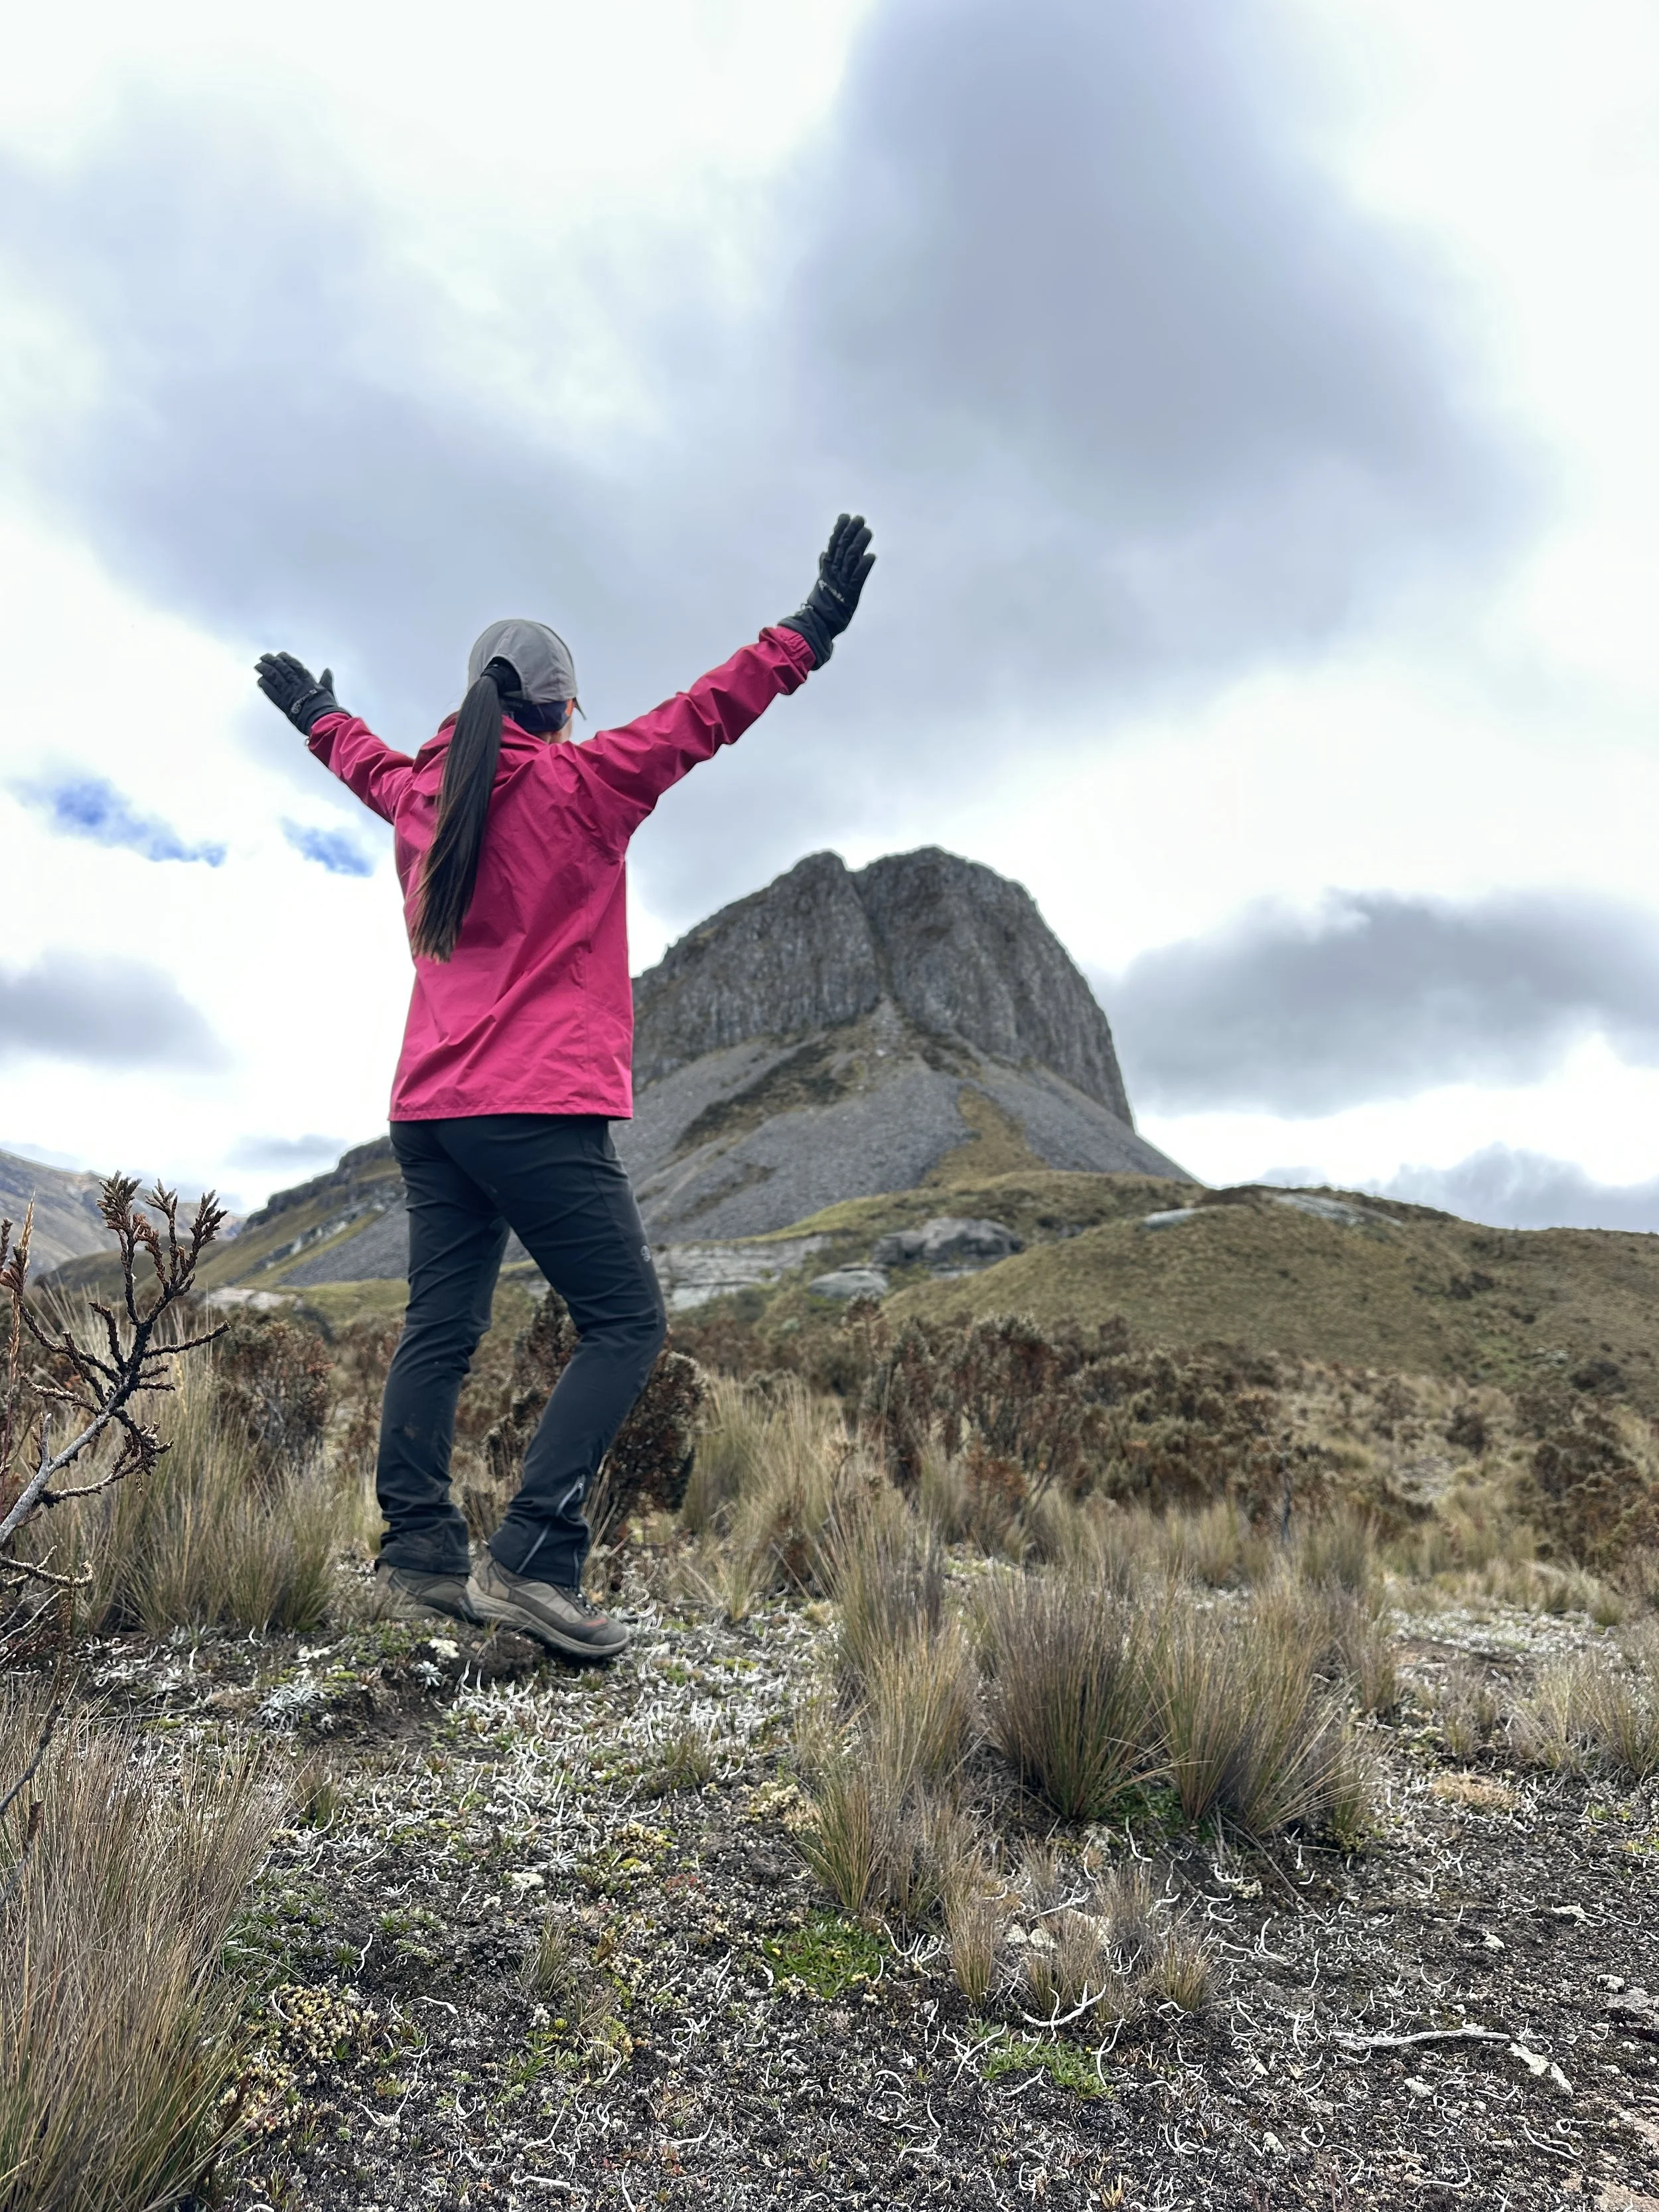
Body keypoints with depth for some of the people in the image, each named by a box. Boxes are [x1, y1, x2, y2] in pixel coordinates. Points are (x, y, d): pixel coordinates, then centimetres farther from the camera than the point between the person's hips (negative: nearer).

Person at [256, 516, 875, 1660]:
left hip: (429, 1110, 8)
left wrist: (320, 718, 57)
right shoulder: (577, 785, -3)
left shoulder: (425, 794, 15)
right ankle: (531, 1562, -11)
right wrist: (813, 627, 3)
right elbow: (705, 715, -4)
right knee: (626, 1322, -4)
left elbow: (373, 764, 36)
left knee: (441, 1330, 10)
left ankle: (418, 1556, 11)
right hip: (543, 1108, -8)